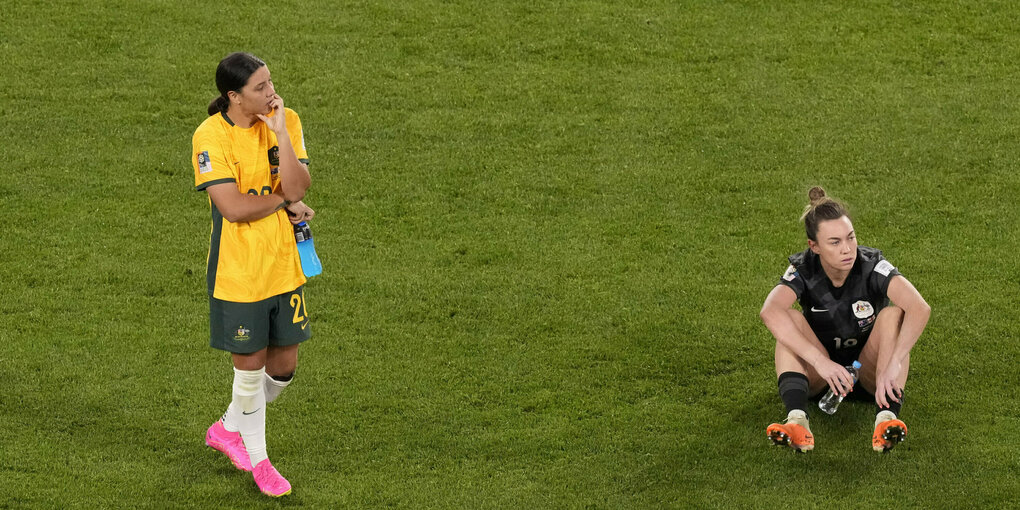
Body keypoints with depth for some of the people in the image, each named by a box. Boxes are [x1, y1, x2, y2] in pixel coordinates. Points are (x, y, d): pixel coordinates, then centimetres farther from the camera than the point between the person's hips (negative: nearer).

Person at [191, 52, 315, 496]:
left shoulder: (286, 121, -3)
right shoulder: (210, 136, -17)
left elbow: (298, 189, -14)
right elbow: (233, 207, -23)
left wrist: (280, 134, -22)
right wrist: (284, 202, -11)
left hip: (284, 266, 5)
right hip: (237, 272, -5)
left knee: (284, 366, 12)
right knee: (250, 367, 6)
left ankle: (228, 428, 38)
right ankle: (257, 459, 28)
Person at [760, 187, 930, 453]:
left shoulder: (872, 265, -19)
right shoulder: (803, 270, -17)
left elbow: (920, 308, -36)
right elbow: (770, 312, -39)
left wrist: (893, 363, -51)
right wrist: (821, 361, -50)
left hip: (870, 369, -1)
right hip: (819, 371, 1)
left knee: (893, 314, -28)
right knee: (791, 319, -26)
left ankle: (887, 419, -46)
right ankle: (797, 420, -46)